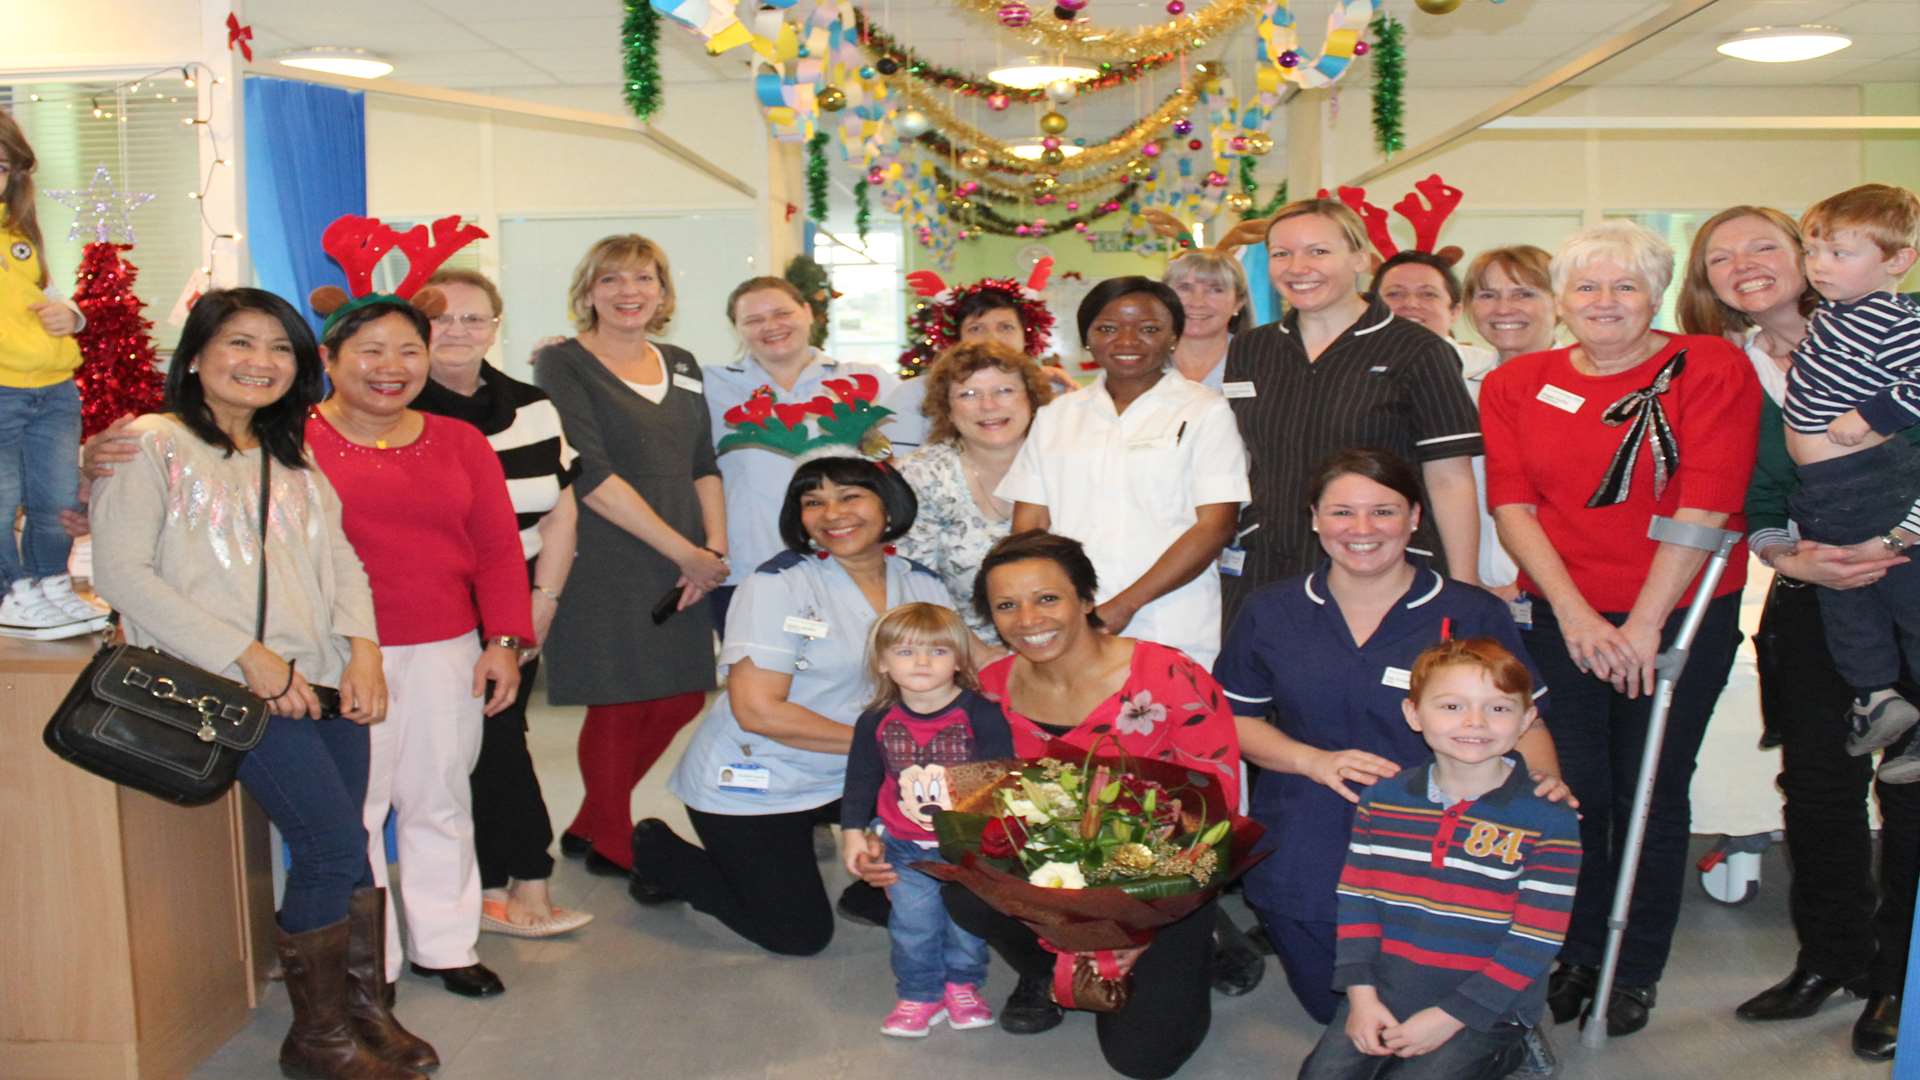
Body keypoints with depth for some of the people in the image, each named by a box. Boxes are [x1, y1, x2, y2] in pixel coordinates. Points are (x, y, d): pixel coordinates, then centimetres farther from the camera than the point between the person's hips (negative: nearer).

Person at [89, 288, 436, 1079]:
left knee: (345, 851, 4)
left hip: (325, 682, 6)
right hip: (239, 687, -6)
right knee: (334, 846, -11)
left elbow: (340, 556, 16)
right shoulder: (151, 445, -1)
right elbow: (121, 572, -10)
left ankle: (366, 1011, 19)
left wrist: (363, 646, -3)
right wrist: (248, 656, -14)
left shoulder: (293, 458, 20)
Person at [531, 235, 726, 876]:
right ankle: (612, 846, 22)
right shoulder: (562, 365, -5)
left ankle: (589, 826, 29)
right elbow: (590, 475, -15)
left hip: (684, 564, 7)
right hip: (605, 566, -7)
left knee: (683, 698, 10)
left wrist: (715, 548, -3)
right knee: (618, 704, 1)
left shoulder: (681, 365, 15)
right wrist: (684, 551, -15)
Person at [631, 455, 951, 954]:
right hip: (750, 784, -5)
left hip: (842, 780, 6)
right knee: (799, 934, 0)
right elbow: (757, 709, -24)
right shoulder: (780, 583, -18)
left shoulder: (922, 585, -1)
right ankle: (661, 854, 21)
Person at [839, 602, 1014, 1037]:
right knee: (912, 924, 8)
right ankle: (919, 995, 26)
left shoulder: (981, 715, -16)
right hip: (905, 847, 2)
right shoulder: (876, 722, -6)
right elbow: (861, 781, 6)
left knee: (968, 920, 11)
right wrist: (854, 832, 4)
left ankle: (962, 985, 34)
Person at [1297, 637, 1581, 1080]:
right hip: (1383, 996, 3)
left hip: (1485, 1007, -3)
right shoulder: (1381, 801, 1)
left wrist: (1451, 1016, -15)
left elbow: (1537, 940, -12)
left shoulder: (1549, 821, -10)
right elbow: (1356, 899, 4)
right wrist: (1361, 993, -8)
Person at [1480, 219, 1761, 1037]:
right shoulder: (1516, 385, 6)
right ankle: (1574, 954, 23)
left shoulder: (1710, 369, -4)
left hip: (1679, 615, -2)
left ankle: (1636, 969, 22)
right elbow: (1512, 505, -1)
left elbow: (1707, 503, -12)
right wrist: (1575, 614, -12)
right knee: (1574, 789, 3)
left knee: (1652, 791, 6)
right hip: (1561, 616, 2)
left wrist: (1645, 622, -16)